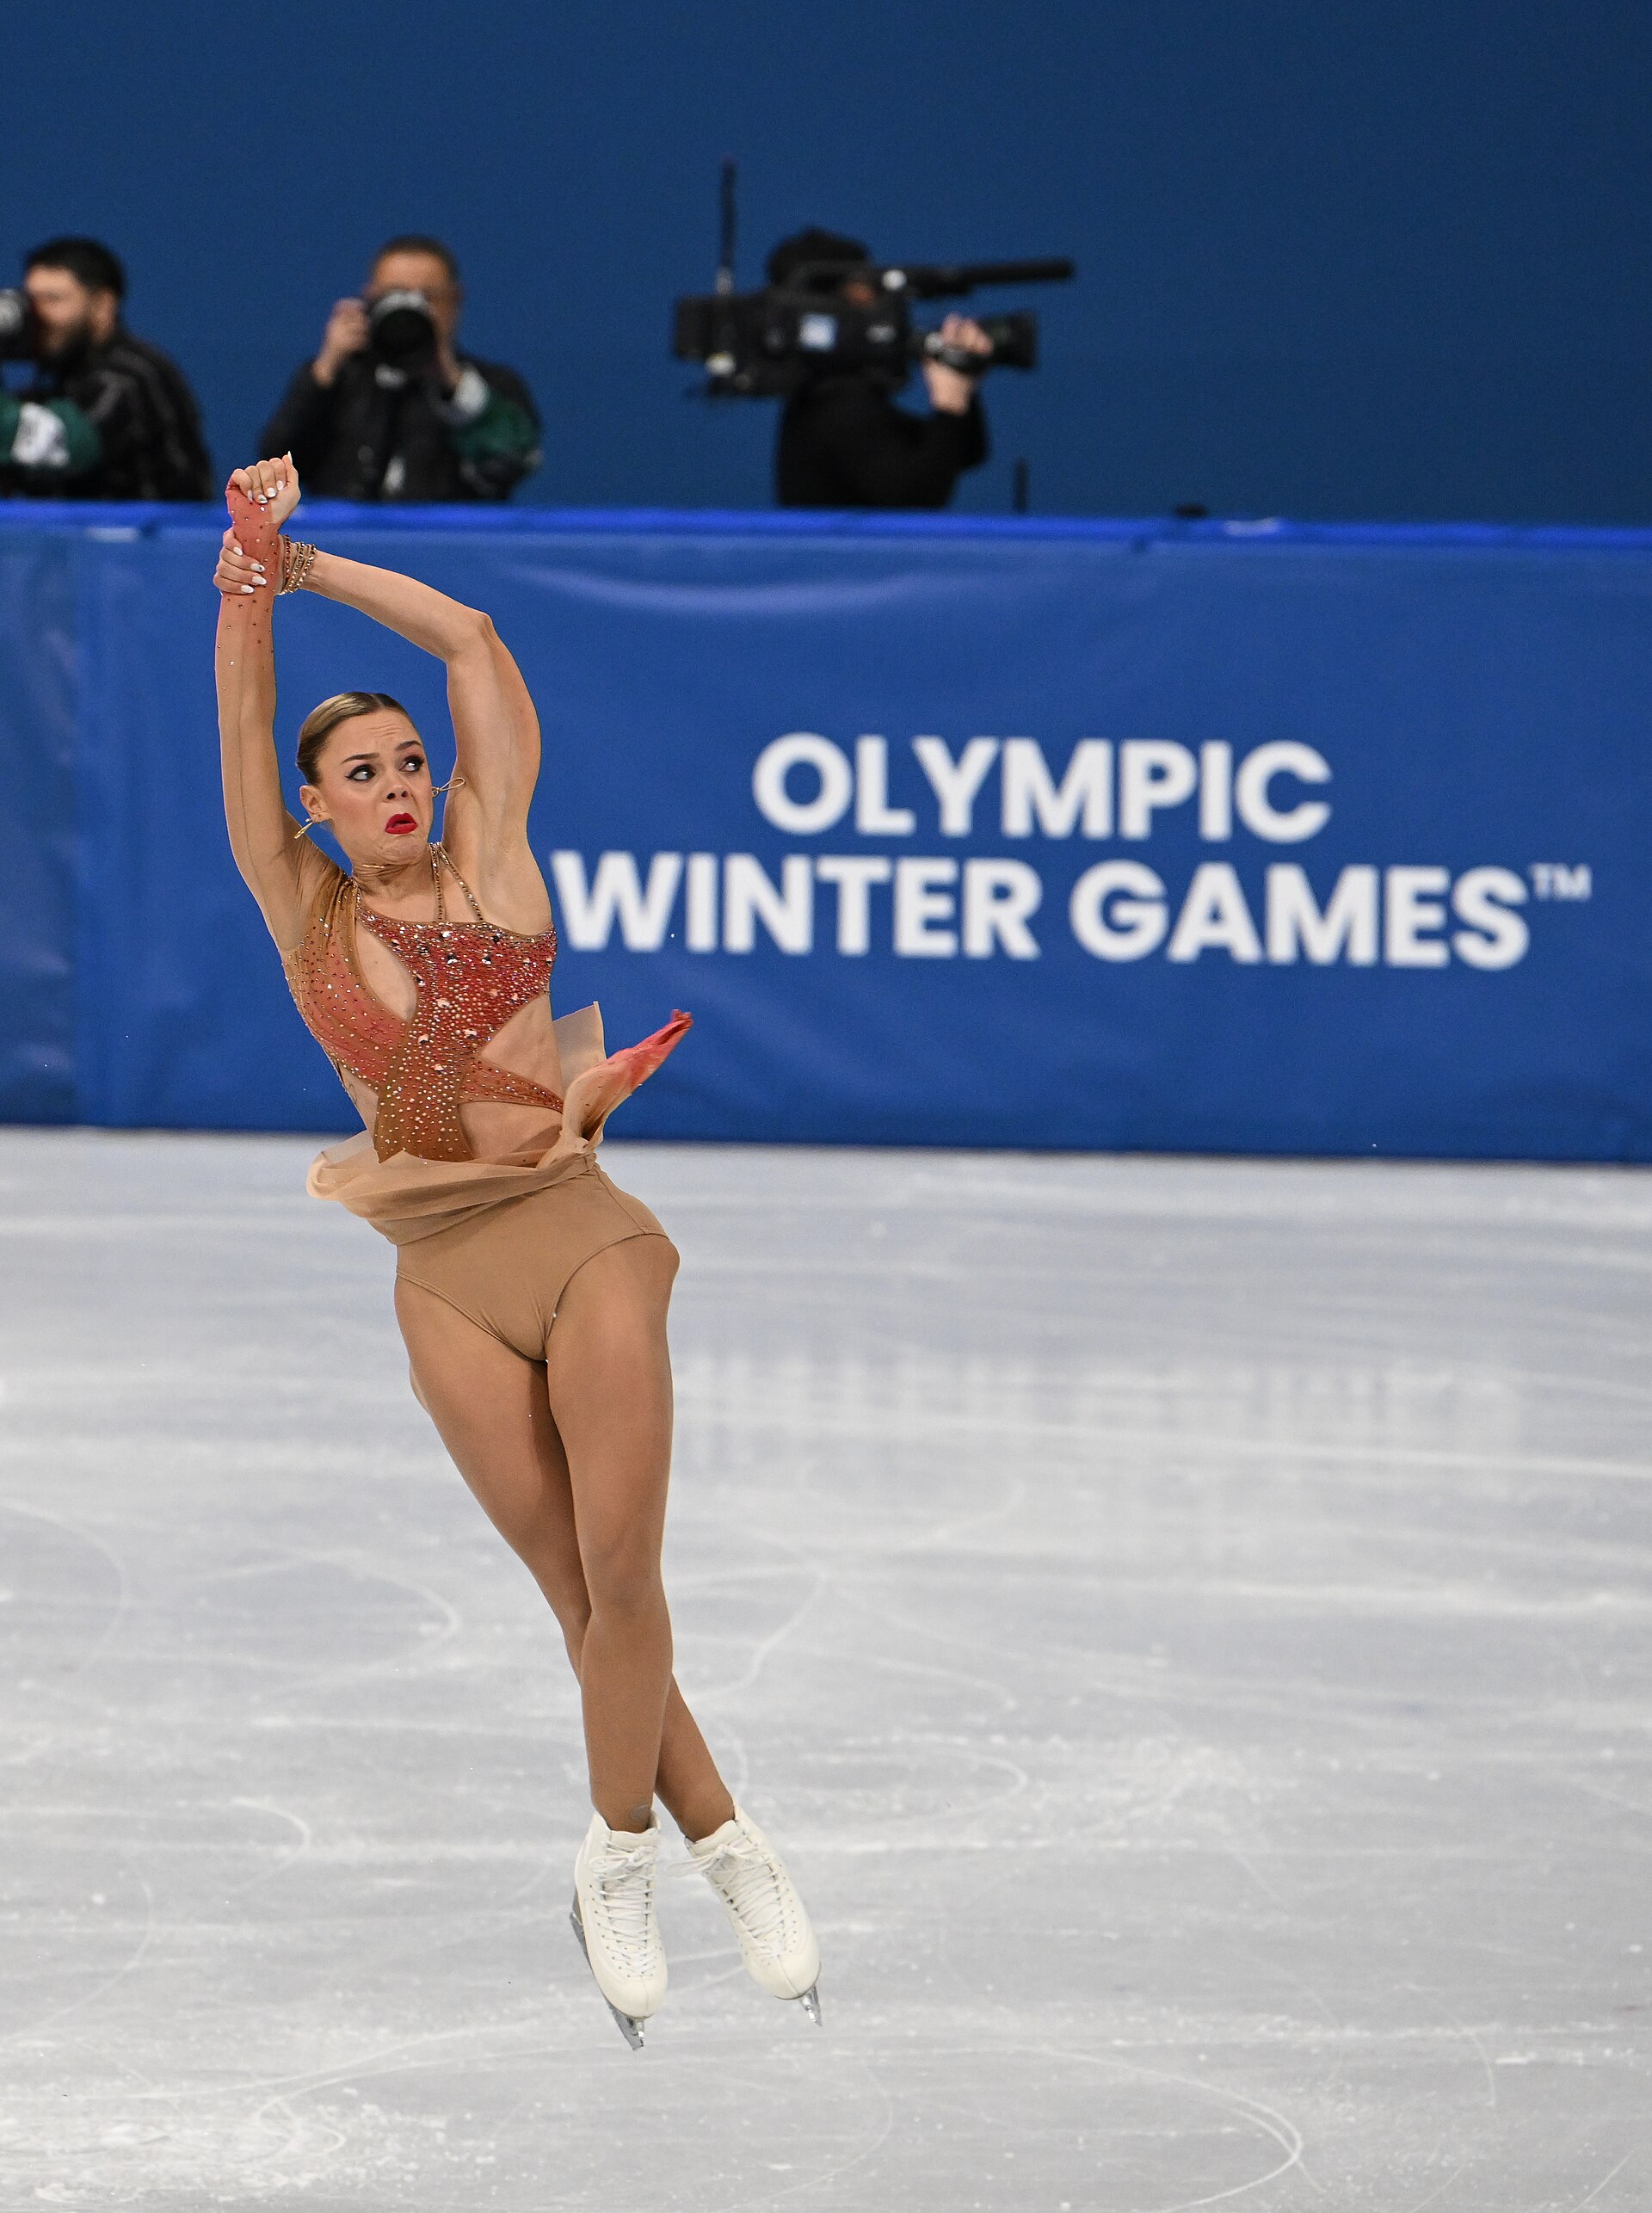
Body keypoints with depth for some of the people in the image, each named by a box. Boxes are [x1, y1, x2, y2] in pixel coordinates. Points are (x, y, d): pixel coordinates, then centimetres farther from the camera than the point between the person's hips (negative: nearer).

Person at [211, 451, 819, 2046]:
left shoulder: (489, 865, 6)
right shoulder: (307, 918, 8)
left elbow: (472, 639, 6)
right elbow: (244, 731, -2)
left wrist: (312, 567, 9)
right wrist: (250, 578, -12)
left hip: (580, 1234, -1)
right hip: (449, 1277, 1)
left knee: (621, 1574, -10)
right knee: (584, 1595, 1)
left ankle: (621, 1857, 8)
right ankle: (719, 1843, 15)